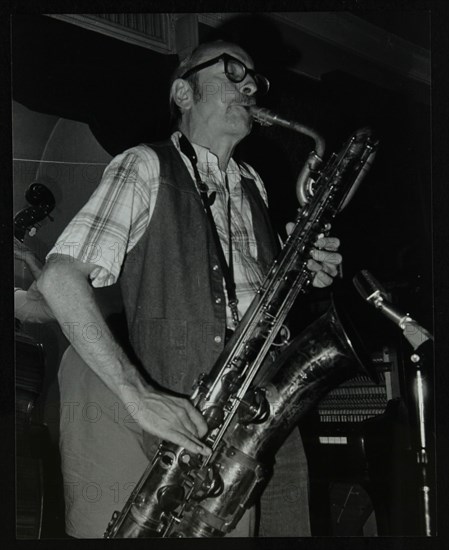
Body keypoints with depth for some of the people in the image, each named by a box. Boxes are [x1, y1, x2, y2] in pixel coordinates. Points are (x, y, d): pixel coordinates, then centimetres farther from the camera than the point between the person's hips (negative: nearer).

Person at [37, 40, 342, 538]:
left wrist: (303, 275, 4)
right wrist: (139, 395, -23)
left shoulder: (252, 186, 18)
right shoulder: (146, 167, -3)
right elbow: (58, 278, -14)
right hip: (192, 418, -6)